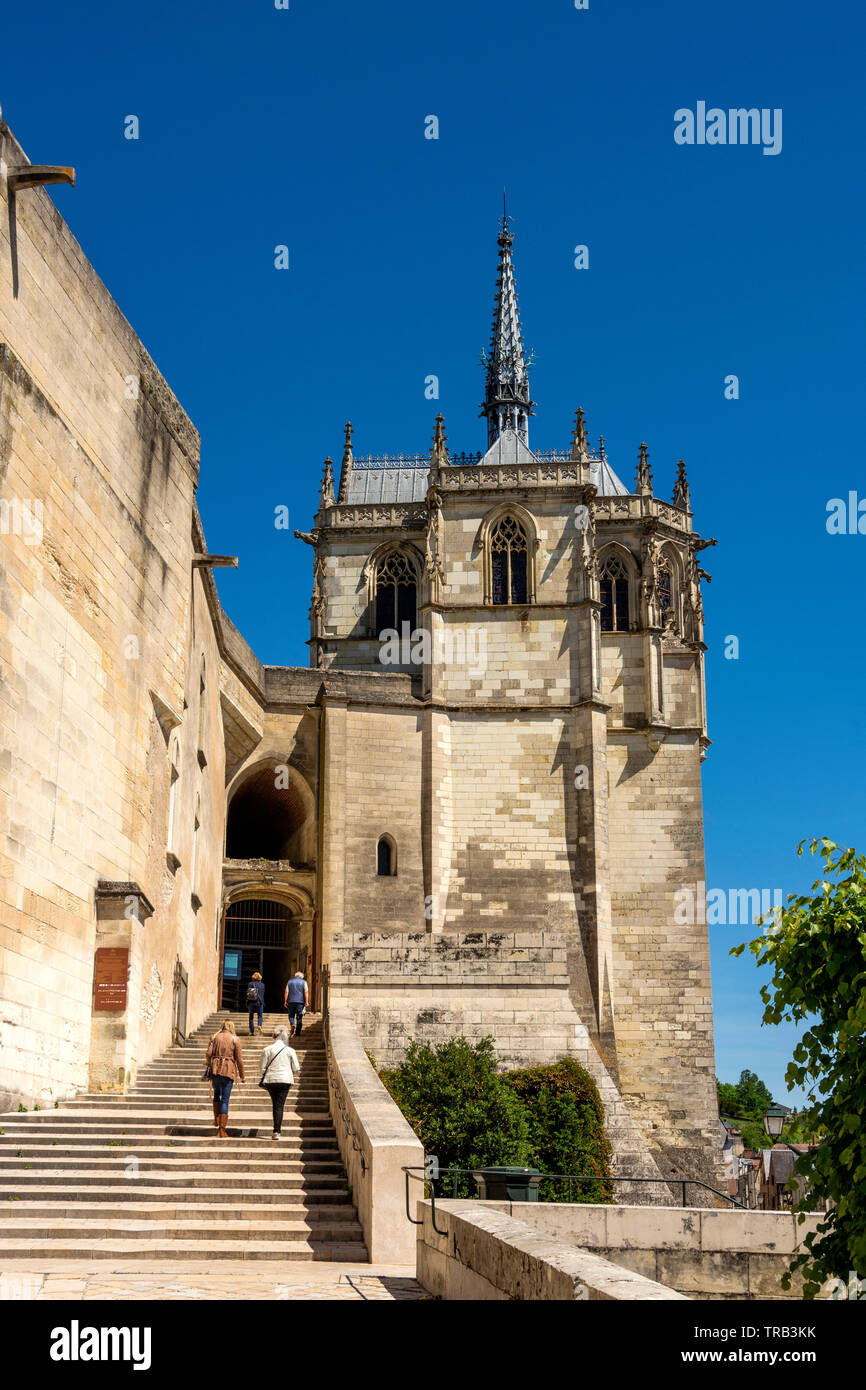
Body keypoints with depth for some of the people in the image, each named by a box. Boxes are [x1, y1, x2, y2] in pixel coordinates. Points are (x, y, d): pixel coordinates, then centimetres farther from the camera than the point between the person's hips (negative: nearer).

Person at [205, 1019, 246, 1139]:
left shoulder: (215, 1037, 7)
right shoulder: (234, 1040, 2)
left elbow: (209, 1053, -3)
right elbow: (239, 1059, 0)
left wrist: (209, 1066, 11)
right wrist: (242, 1075, 9)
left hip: (215, 1070, 2)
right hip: (228, 1071, -2)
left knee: (216, 1094, 27)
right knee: (225, 1100, 1)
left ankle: (216, 1121, 23)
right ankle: (222, 1130, -2)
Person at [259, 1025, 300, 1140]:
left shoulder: (267, 1050, 1)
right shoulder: (290, 1050, 1)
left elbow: (263, 1068, 1)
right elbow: (296, 1069, 3)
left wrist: (264, 1079, 16)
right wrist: (291, 1075, 23)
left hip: (270, 1080, 1)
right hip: (285, 1080, -1)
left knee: (275, 1104, 15)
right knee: (280, 1105, 1)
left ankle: (276, 1130, 19)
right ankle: (276, 1131, -8)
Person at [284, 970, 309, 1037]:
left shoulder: (290, 981, 6)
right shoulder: (303, 982, 1)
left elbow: (286, 992, 3)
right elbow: (306, 992, -6)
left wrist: (286, 1001, 7)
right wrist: (306, 1001, -3)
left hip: (291, 1001, 1)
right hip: (300, 1001, -1)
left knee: (291, 1015, 12)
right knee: (299, 1017, 5)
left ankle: (292, 1024, -17)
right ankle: (298, 1032, 7)